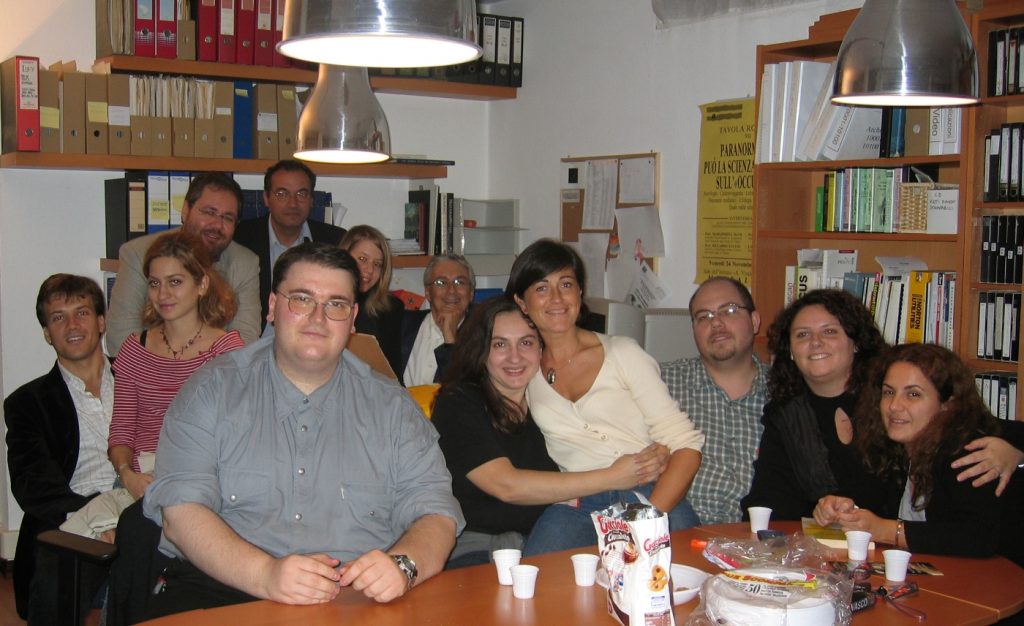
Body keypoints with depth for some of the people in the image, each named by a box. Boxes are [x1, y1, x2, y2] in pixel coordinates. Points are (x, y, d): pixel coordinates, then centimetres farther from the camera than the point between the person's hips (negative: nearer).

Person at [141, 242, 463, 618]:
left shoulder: (390, 406, 13)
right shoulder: (213, 390, 8)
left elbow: (436, 514, 7)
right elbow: (181, 509, -3)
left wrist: (402, 565, -17)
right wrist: (265, 573, -21)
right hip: (223, 590, -1)